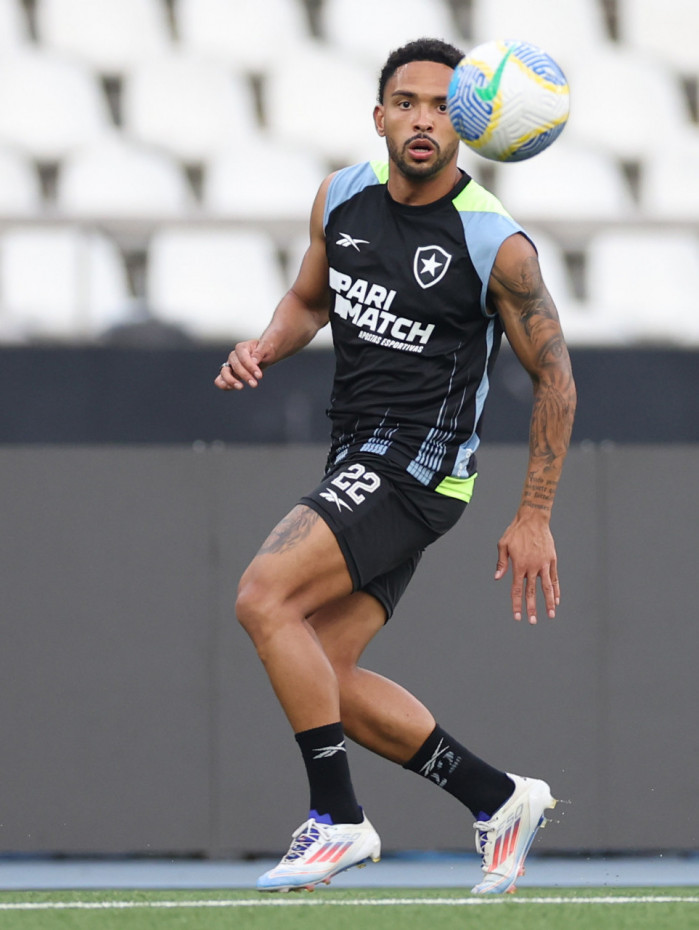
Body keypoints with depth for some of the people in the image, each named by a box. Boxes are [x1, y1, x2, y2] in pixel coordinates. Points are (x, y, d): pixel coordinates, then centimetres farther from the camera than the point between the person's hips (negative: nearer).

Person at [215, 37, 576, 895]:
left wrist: (534, 518, -6)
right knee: (323, 676, 5)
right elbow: (310, 298, 22)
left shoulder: (496, 244, -13)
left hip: (419, 464, -8)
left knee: (263, 597, -22)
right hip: (357, 461, 8)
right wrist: (263, 348, 0)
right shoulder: (343, 198, 4)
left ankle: (337, 819, -14)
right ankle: (499, 800, 16)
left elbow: (554, 378, -5)